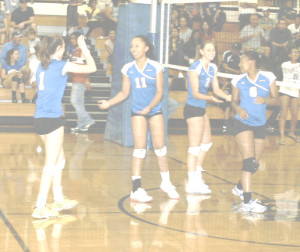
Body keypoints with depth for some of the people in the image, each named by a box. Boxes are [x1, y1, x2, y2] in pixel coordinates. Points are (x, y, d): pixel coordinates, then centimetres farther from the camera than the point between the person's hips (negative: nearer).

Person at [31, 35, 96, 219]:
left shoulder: (42, 66, 12)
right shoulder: (62, 65, -8)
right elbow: (92, 68, -1)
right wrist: (84, 48, 10)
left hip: (40, 117, 8)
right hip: (52, 118, -8)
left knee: (59, 159, 20)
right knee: (51, 164, -4)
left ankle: (59, 199, 29)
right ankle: (40, 207, -6)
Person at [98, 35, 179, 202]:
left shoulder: (156, 67, -8)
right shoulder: (128, 69, -3)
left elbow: (159, 92, -9)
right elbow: (124, 93, 2)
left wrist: (149, 107, -24)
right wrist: (109, 103, -13)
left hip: (155, 110, 0)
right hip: (138, 112, 0)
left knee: (160, 146, 4)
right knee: (140, 148, -7)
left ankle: (166, 183, 24)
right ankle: (137, 189, -6)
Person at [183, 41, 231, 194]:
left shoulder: (212, 68, 8)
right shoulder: (195, 68, -17)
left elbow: (216, 89, 9)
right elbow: (195, 93, -19)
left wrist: (227, 96, -10)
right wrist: (210, 98, -36)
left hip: (201, 109, 10)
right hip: (193, 108, -10)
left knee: (207, 142, 21)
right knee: (195, 147, -7)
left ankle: (197, 176, 35)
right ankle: (193, 183, -3)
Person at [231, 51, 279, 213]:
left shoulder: (268, 78, -1)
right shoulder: (238, 81, -1)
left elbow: (276, 100, 1)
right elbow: (234, 101, 7)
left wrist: (265, 100, -19)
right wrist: (238, 109, -15)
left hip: (259, 125, 3)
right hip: (242, 124, -3)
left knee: (255, 164, 13)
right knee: (249, 161, -18)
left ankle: (240, 188, 41)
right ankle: (247, 202, -22)